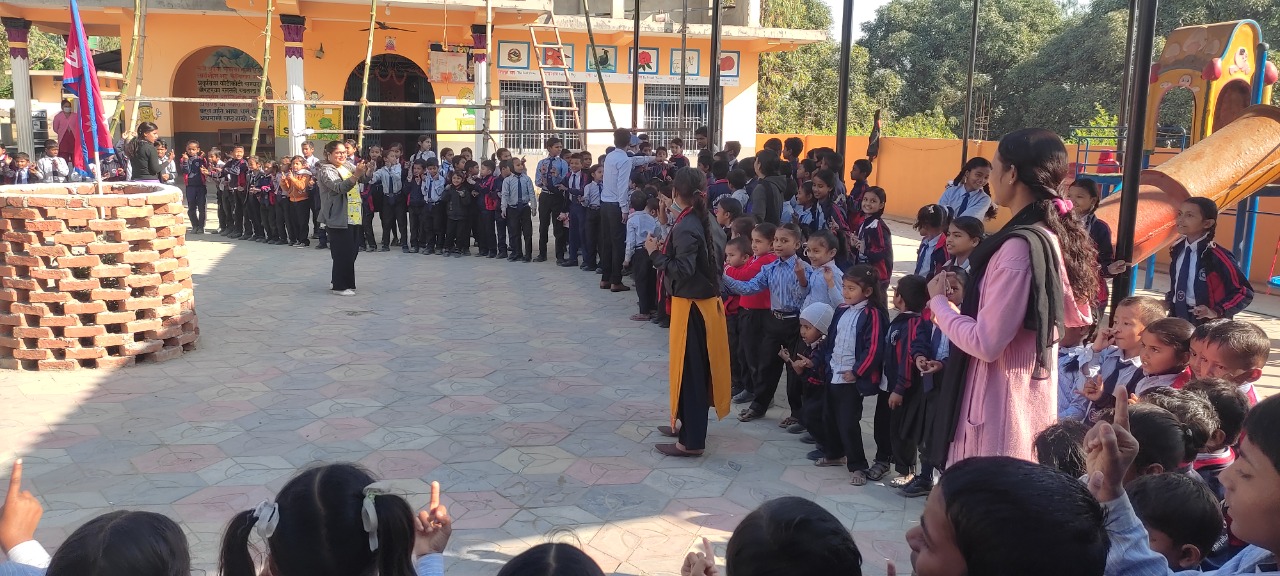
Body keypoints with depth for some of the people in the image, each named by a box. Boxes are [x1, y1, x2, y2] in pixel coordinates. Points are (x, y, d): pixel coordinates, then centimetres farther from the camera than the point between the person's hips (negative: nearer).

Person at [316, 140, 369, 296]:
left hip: (352, 218, 9)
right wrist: (356, 175, -36)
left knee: (351, 252, 13)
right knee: (343, 253, -7)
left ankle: (342, 282, 25)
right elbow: (339, 187, -24)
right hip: (338, 218, -9)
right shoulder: (327, 171, -9)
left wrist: (363, 171, 0)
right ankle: (340, 286, 1)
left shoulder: (346, 168, 16)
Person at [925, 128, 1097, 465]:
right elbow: (1078, 318, 19)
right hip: (1033, 400, 10)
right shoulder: (1054, 236, 5)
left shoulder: (1019, 246, -24)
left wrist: (938, 300, -9)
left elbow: (985, 344, -26)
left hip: (1001, 406, -10)